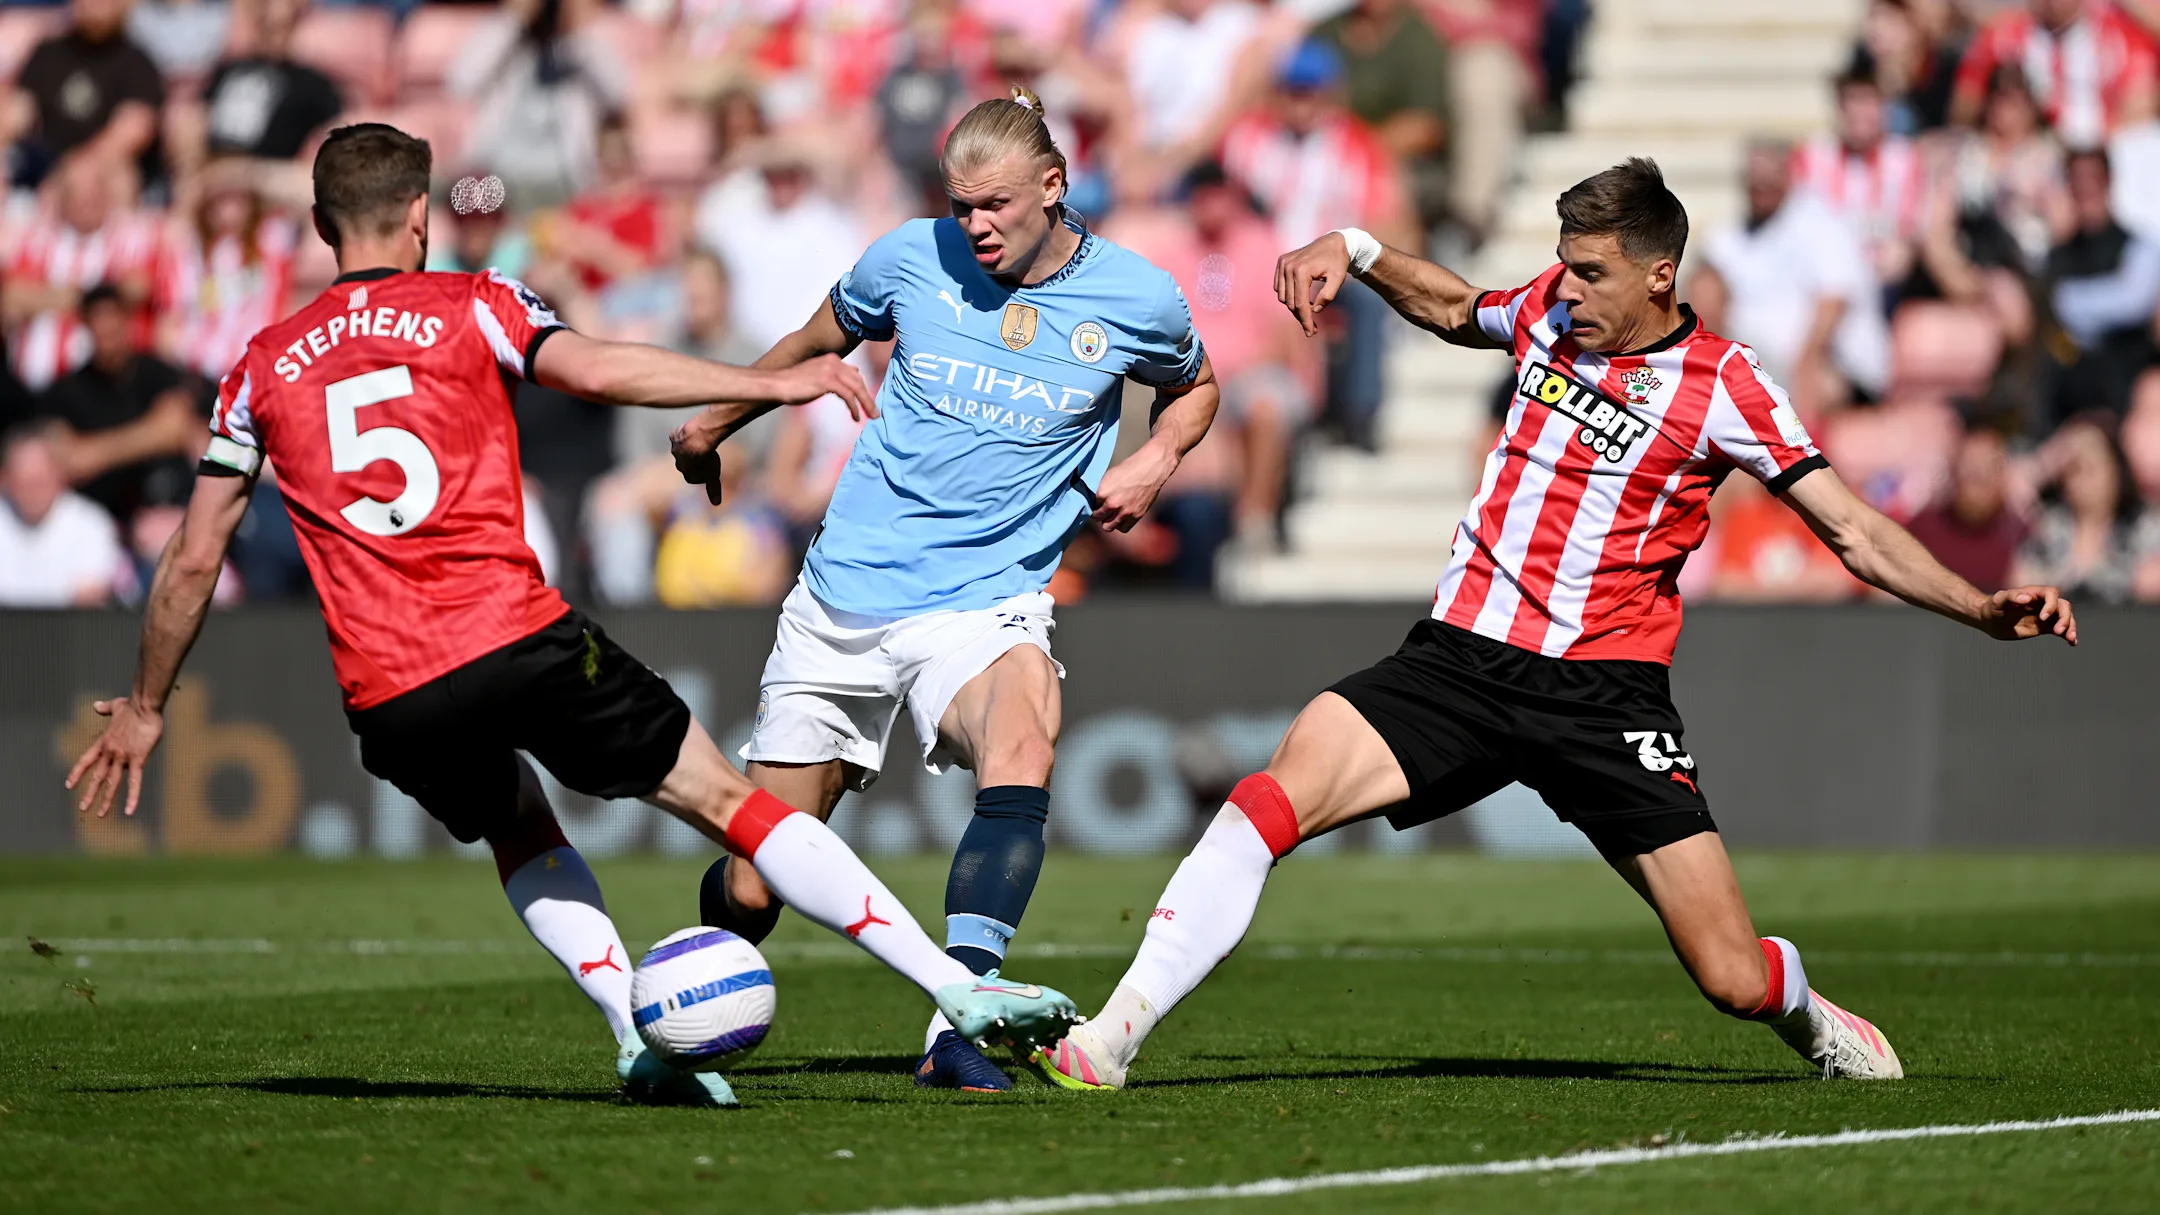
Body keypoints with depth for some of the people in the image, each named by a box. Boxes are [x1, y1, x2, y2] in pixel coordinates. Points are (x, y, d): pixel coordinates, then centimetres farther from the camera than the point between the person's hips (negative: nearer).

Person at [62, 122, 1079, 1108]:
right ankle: (960, 990, -4)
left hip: (387, 703, 3)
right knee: (727, 801, 3)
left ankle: (638, 1037, 11)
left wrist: (146, 707, 26)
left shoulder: (264, 365, 16)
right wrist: (770, 384, -7)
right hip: (517, 642, -3)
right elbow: (597, 370, -11)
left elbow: (192, 560, 16)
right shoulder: (471, 307, 8)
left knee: (520, 834, 31)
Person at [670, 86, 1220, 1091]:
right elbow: (819, 342, 20)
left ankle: (954, 1028, -40)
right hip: (843, 598, 1)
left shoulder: (1135, 300, -2)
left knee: (1021, 750, -37)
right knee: (750, 887, 2)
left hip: (987, 602, -1)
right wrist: (715, 421, 27)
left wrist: (1155, 461, 1)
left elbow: (1193, 387, 20)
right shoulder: (912, 258, -1)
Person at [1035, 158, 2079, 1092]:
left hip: (1603, 691, -3)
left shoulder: (1720, 387, -5)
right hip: (1459, 659, 3)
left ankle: (1806, 1018, 33)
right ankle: (1110, 1039, -24)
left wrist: (1984, 610, -16)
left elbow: (1854, 532, -4)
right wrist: (1354, 251, 17)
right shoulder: (1549, 308, 7)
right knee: (1277, 794, -23)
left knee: (1733, 980, -5)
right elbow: (1452, 308, 32)